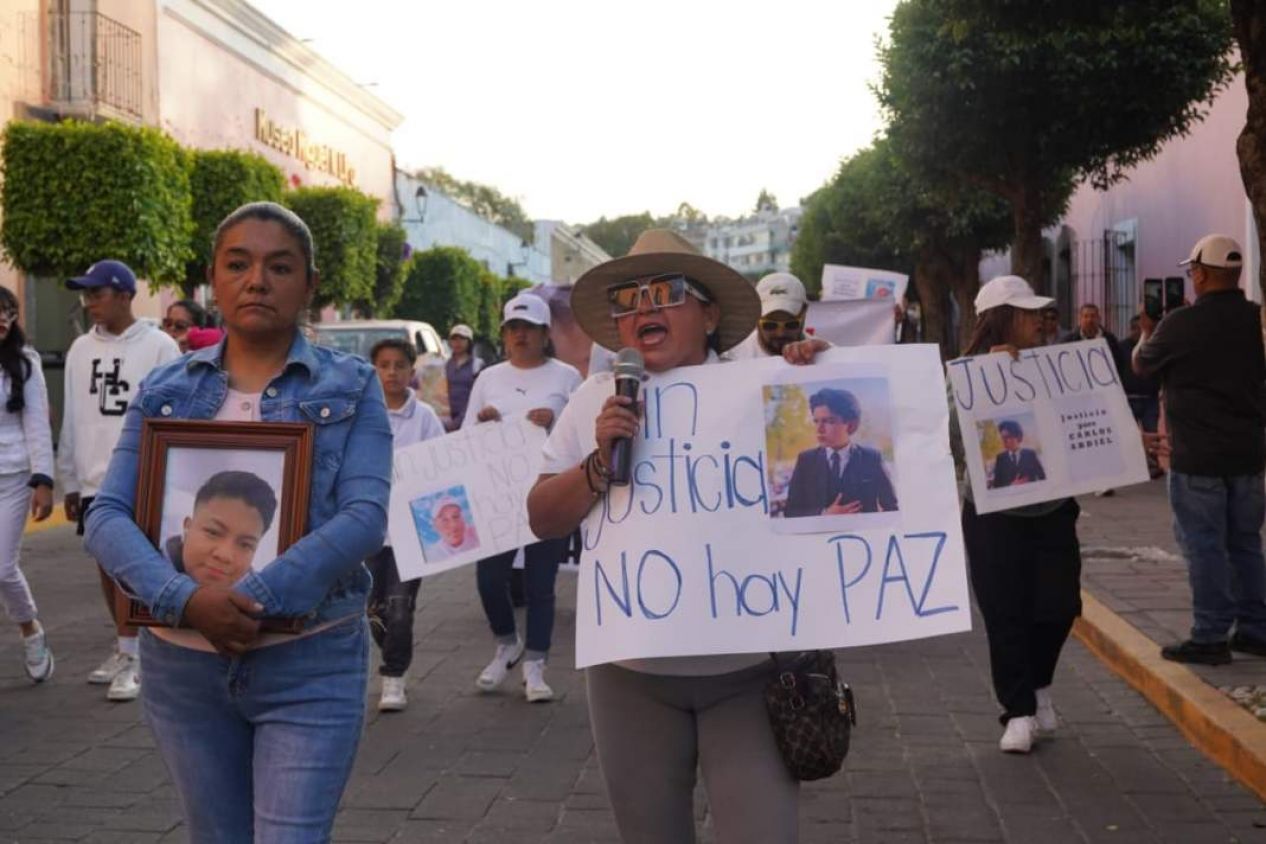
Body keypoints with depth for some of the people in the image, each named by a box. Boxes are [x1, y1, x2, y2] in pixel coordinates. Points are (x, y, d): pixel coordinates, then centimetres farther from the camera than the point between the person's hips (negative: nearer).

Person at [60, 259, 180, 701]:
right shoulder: (80, 349, 8)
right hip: (93, 480, 6)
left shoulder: (159, 346, -8)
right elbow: (72, 419, 12)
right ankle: (126, 648, 24)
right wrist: (69, 481, 12)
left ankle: (132, 656, 3)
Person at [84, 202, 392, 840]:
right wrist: (186, 601, -22)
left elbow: (364, 518, -13)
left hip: (310, 665, -3)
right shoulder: (165, 390, 6)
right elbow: (108, 516, -4)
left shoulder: (351, 388, -1)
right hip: (182, 664, 3)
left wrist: (250, 600, -22)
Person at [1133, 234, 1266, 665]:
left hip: (1197, 457, -6)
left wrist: (1146, 334, 27)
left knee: (1204, 546, 1)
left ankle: (1210, 638, 4)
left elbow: (1141, 365, 3)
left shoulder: (1180, 325, -15)